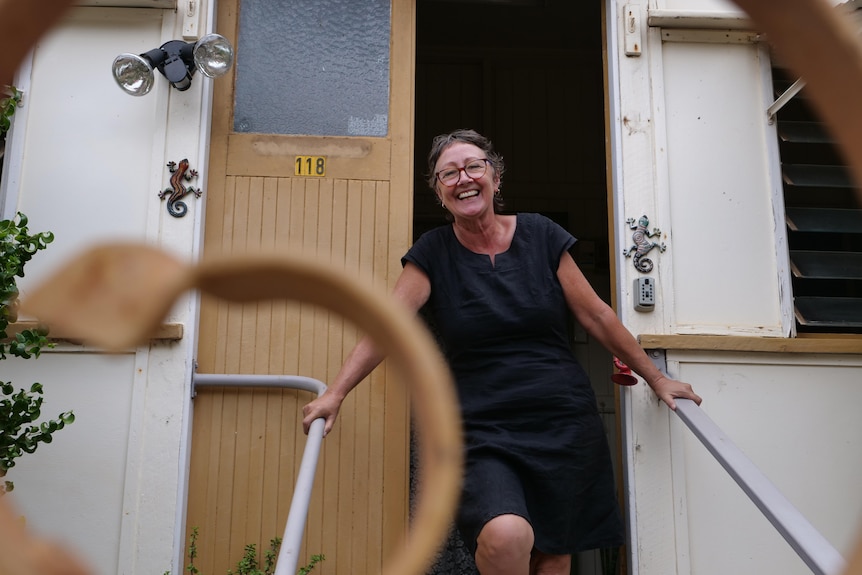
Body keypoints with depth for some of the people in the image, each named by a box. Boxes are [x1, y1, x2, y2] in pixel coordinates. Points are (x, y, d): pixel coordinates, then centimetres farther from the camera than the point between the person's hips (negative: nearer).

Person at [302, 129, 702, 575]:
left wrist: (655, 378, 11)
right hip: (482, 431, -2)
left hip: (563, 424, 2)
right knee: (506, 537, -26)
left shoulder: (540, 235, 3)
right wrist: (336, 393, -17)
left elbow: (596, 315, 7)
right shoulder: (433, 253, 1)